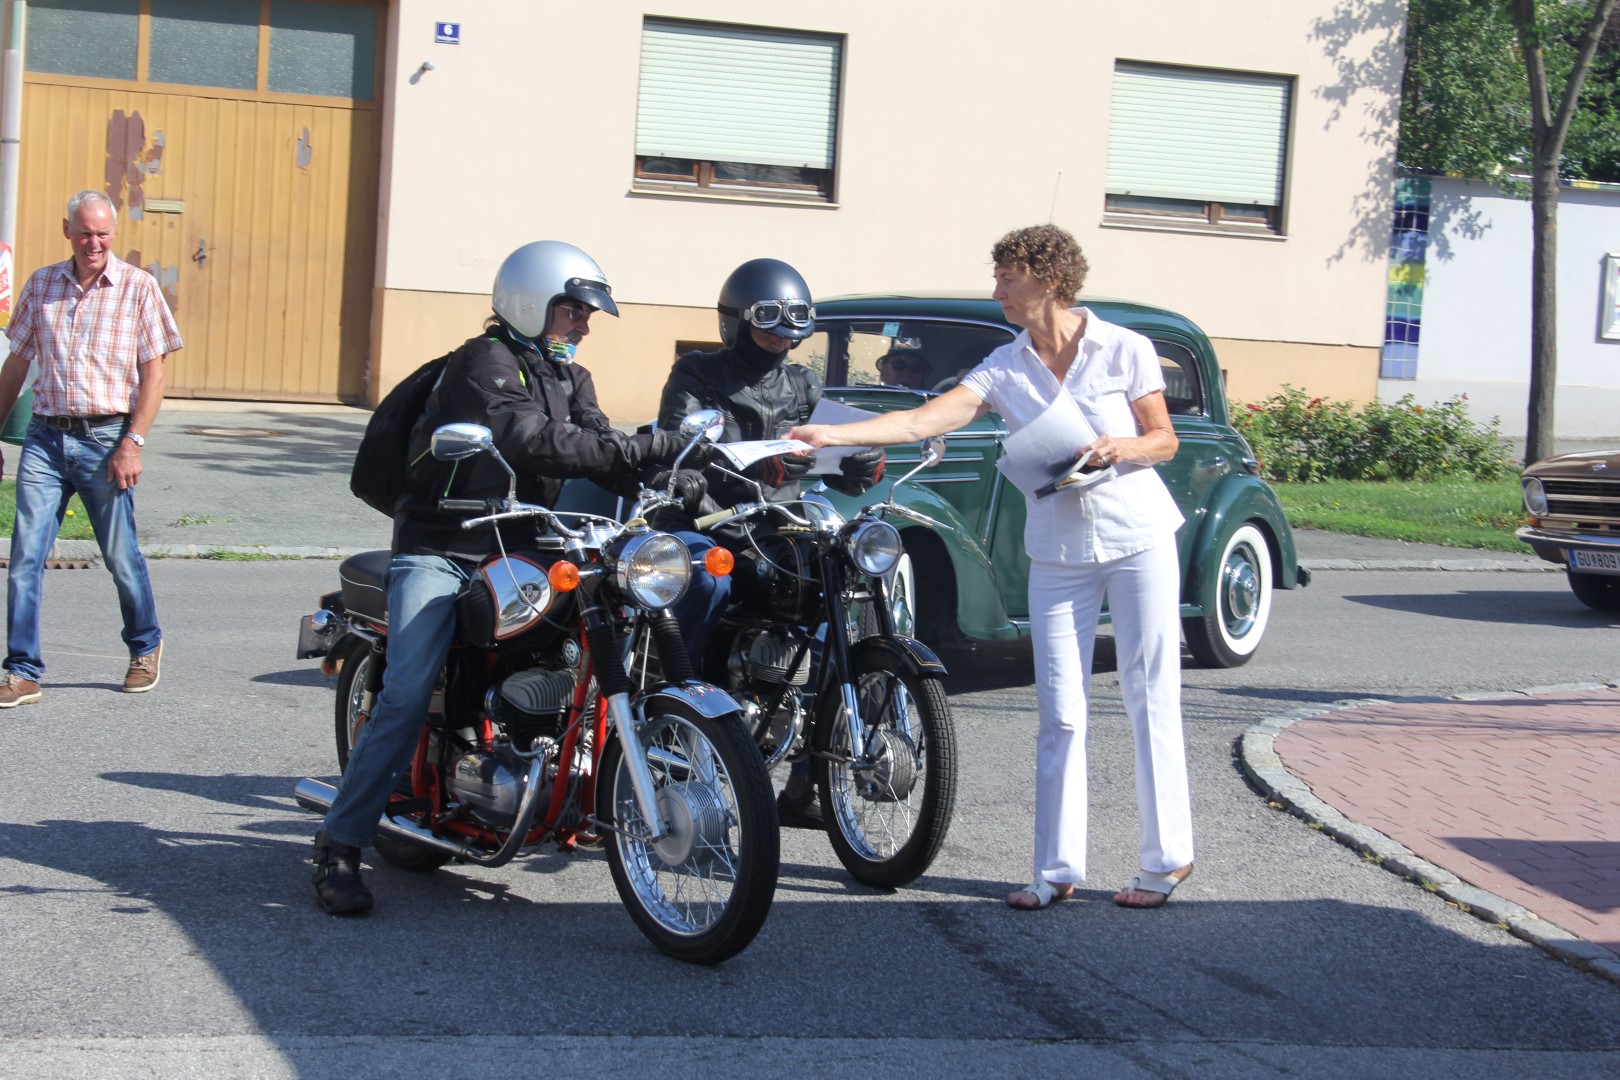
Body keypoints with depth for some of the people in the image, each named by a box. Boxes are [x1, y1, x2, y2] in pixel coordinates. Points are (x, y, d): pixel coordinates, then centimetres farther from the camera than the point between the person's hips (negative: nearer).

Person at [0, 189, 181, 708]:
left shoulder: (138, 287, -1)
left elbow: (153, 373, -3)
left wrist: (132, 442, -11)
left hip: (105, 438, -2)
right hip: (45, 436, 3)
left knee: (121, 556, 6)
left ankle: (146, 647, 30)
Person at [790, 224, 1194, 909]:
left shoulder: (1124, 350, -4)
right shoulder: (1005, 367, 3)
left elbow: (1164, 438, 4)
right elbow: (926, 420, -7)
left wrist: (1123, 448, -18)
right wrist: (834, 435, -16)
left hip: (1139, 538, -3)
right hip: (1058, 553, 3)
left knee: (1150, 699, -1)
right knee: (1060, 715, 2)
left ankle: (1167, 859, 7)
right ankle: (1058, 868, 7)